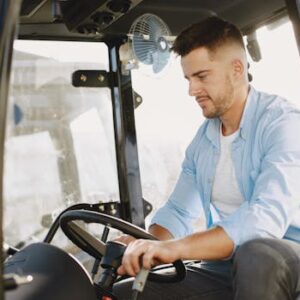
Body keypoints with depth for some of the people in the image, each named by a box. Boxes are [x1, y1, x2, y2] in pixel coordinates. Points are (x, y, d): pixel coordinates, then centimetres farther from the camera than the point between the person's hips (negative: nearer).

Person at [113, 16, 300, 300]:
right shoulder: (203, 138, 10)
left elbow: (267, 218, -29)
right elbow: (178, 212, 12)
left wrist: (174, 248, -37)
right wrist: (146, 246, -10)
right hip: (221, 267, 6)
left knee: (255, 255, -39)